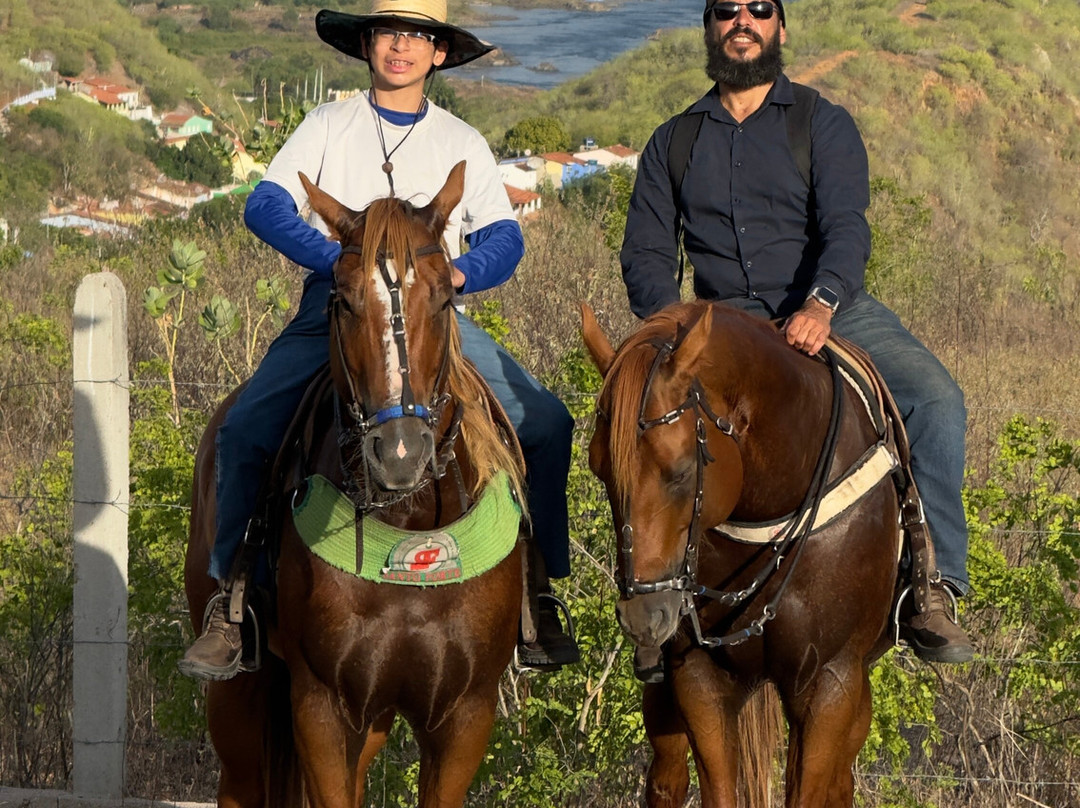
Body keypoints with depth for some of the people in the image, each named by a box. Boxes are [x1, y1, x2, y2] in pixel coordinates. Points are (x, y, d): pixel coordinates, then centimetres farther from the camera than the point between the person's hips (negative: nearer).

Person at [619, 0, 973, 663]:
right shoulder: (673, 143, 15)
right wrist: (667, 316, -12)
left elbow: (847, 229, -9)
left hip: (834, 313, -2)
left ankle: (931, 587, -29)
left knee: (937, 401, -27)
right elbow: (645, 251, 11)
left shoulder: (824, 125, 6)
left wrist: (821, 303, -30)